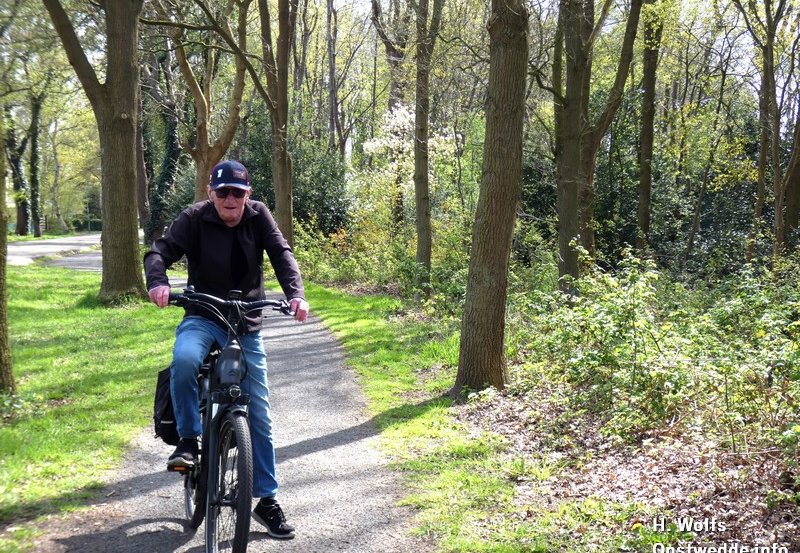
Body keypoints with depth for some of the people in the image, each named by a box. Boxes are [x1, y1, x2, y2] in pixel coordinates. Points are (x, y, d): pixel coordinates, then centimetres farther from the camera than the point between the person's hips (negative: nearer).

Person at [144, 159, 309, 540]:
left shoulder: (258, 216, -3)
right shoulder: (195, 219, -8)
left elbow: (281, 254, -12)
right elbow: (160, 251, -16)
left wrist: (296, 294, -30)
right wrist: (157, 281, -39)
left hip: (247, 323, 2)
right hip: (203, 316, -2)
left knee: (258, 412, 3)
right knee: (184, 359, -38)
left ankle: (266, 499, 14)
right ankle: (188, 439, -14)